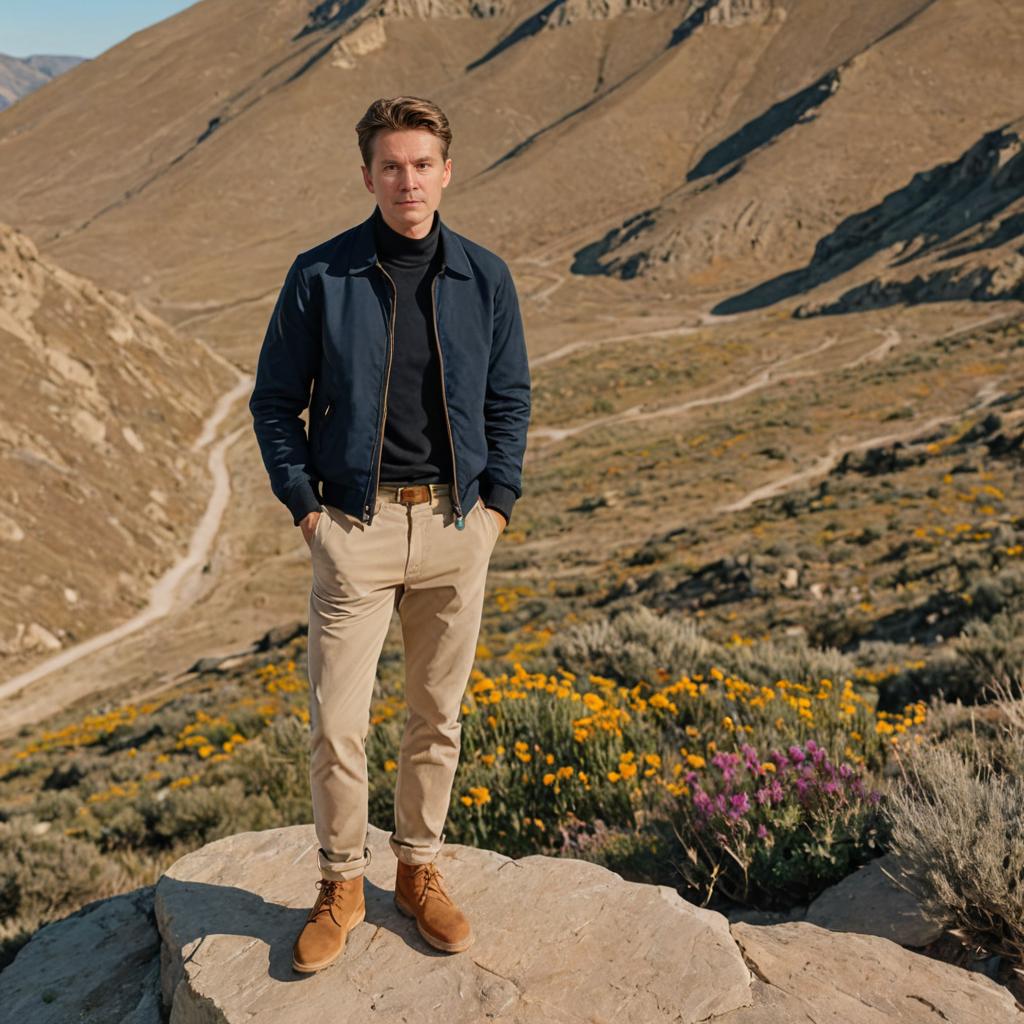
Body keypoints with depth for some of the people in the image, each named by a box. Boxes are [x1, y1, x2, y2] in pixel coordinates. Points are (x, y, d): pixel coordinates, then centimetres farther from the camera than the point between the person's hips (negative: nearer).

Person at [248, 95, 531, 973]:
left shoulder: (485, 278, 3)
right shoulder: (319, 275, -2)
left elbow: (509, 401, 10)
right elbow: (276, 400, 4)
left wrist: (496, 505, 1)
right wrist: (305, 509, -4)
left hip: (456, 526, 2)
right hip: (356, 528, -2)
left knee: (438, 717, 11)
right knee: (337, 724, -2)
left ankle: (420, 872, 29)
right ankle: (341, 884, 20)